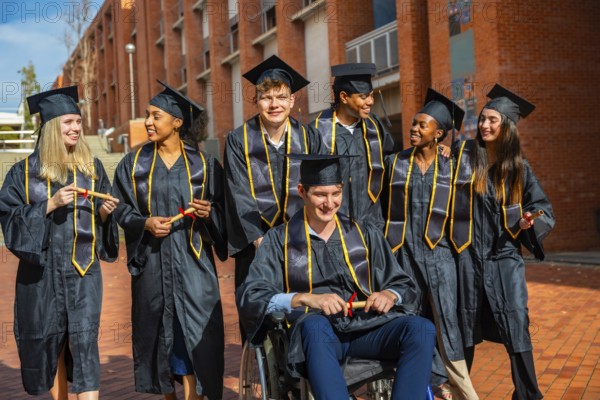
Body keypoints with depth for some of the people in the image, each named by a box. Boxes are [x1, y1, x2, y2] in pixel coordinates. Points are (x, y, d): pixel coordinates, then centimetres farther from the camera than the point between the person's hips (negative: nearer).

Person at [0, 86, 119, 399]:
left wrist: (104, 212, -8)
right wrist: (51, 204, -15)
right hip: (42, 269, 0)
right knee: (48, 339, 9)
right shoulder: (26, 171, 2)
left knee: (84, 339, -8)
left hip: (82, 269, 0)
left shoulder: (92, 168, 7)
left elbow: (102, 215, 15)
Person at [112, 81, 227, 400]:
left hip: (191, 259, -2)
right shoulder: (134, 163, 5)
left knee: (192, 331, -6)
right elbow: (121, 209, 5)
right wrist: (145, 223, -13)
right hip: (152, 261, 2)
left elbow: (221, 209, 4)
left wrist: (209, 213, -17)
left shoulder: (203, 164, 2)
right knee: (157, 329, 9)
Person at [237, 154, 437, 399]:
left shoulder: (365, 234, 15)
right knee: (315, 325, -38)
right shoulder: (280, 240, 8)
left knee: (422, 329, -27)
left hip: (366, 327, 3)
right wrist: (304, 298, -19)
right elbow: (250, 296, -3)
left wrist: (389, 295, -8)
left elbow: (404, 285, 17)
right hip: (316, 333, -2)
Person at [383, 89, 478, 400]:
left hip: (439, 252, -1)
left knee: (446, 319, -6)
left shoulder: (450, 167, 5)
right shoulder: (395, 163, 6)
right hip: (405, 252, 1)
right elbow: (384, 207, 10)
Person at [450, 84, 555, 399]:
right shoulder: (463, 154, -1)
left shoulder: (519, 167, 2)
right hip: (468, 256, 0)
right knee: (465, 327, 10)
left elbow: (544, 208, 8)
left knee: (515, 327, -3)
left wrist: (528, 222, -13)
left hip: (504, 258, 0)